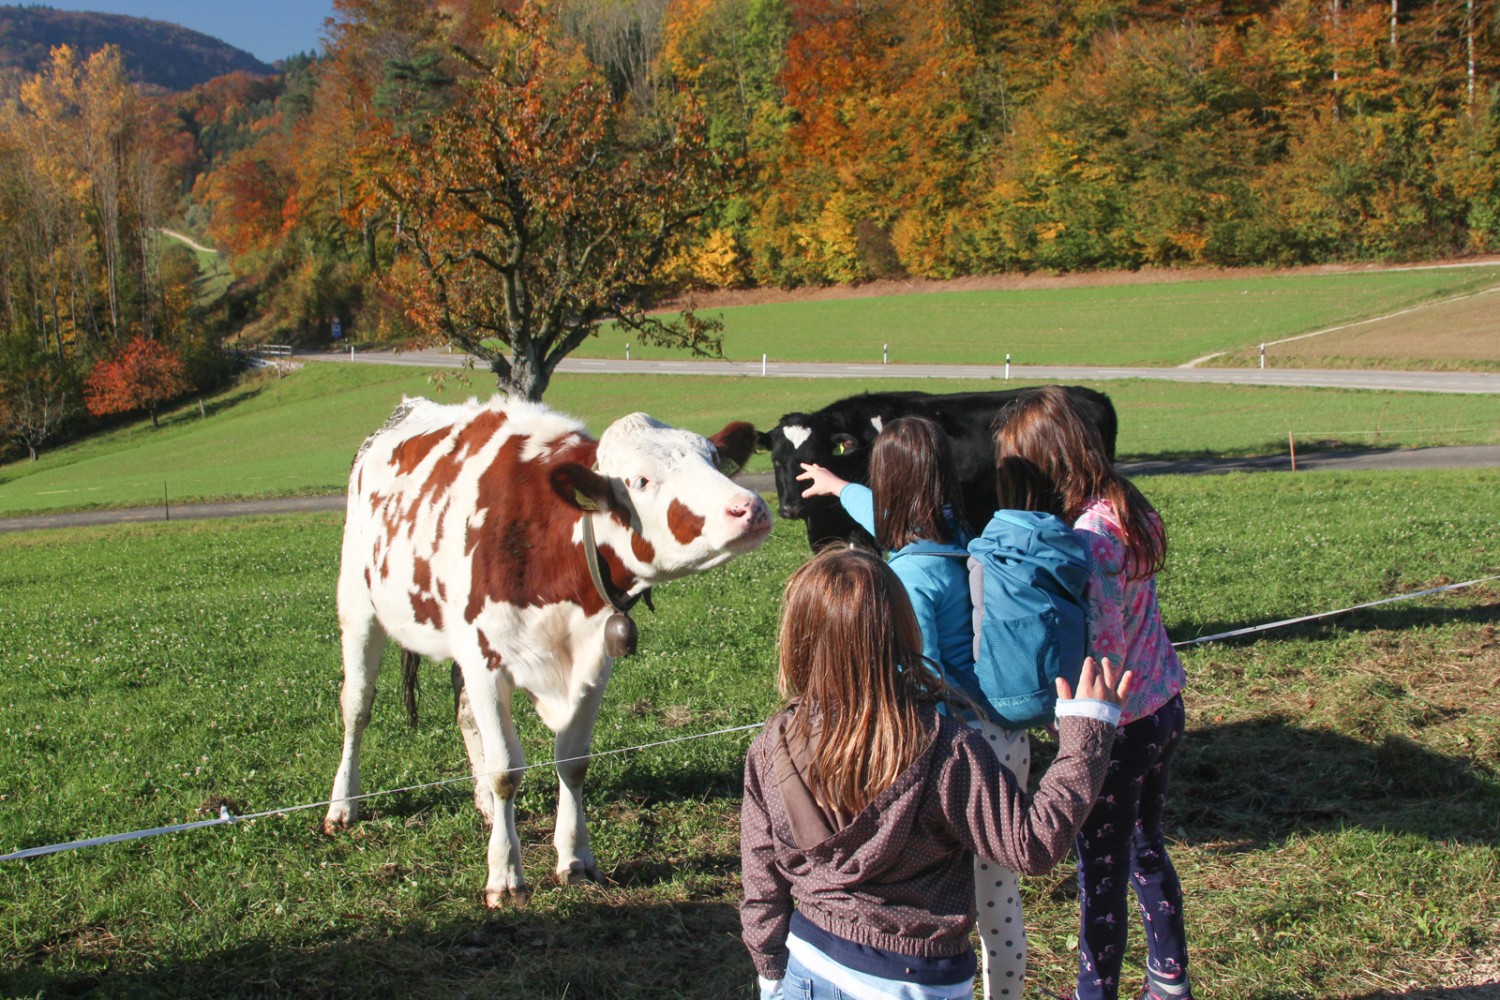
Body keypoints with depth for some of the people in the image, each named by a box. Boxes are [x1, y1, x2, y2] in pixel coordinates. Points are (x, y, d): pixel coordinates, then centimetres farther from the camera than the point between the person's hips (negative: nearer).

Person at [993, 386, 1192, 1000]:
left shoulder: (1089, 540, -26)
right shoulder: (1124, 510, 0)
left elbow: (1104, 655, -28)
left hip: (1118, 727, -9)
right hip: (1163, 708, 9)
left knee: (1101, 877, 7)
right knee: (1146, 847, 26)